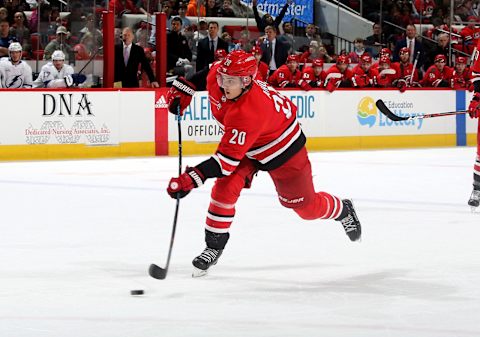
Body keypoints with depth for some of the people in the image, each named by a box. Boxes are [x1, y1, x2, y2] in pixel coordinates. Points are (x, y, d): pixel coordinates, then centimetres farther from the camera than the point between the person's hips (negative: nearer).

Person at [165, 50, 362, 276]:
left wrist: (192, 179, -49)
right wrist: (182, 89, 0)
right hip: (248, 147, 7)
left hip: (283, 150, -7)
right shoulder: (216, 77, -24)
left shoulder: (249, 112, -45)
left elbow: (227, 159, -45)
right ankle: (214, 246, -4)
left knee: (304, 206, 11)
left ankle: (343, 211, 43)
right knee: (225, 188, -16)